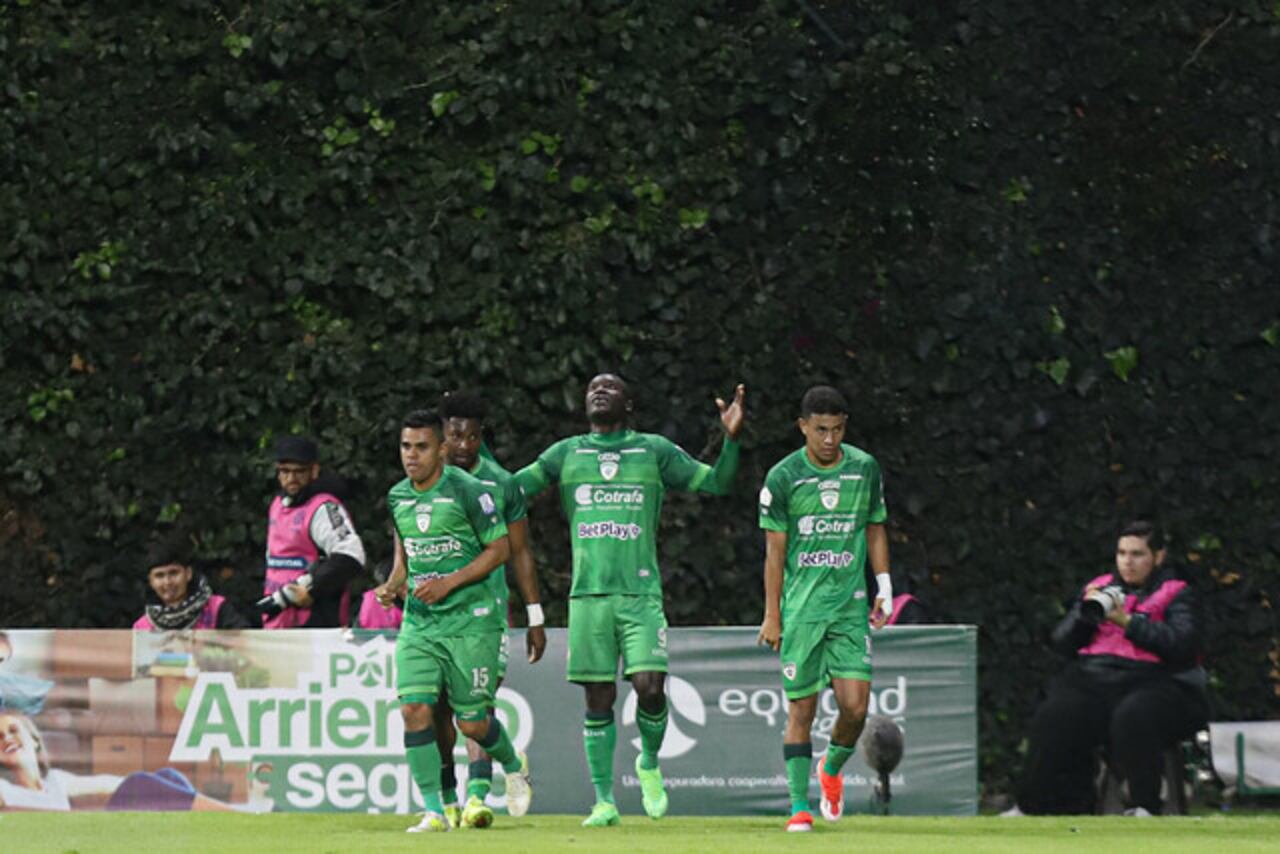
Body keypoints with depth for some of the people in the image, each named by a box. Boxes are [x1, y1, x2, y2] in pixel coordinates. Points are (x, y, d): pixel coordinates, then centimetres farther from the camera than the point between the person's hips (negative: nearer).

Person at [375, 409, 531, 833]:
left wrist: (449, 582, -16)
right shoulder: (397, 497, 8)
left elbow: (499, 549, -7)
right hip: (418, 620, 5)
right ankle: (434, 812, -6)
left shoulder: (468, 491, -11)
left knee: (472, 722, 1)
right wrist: (393, 584, 4)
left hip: (469, 619, -5)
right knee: (415, 710, -12)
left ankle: (514, 766, 34)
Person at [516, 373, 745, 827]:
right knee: (598, 700, 0)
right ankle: (604, 801, 8)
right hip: (588, 594, 1)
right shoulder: (566, 454, 14)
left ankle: (649, 765, 15)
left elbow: (716, 482, 10)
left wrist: (731, 439, -5)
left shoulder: (654, 451, 10)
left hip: (640, 592, -1)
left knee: (650, 687, -14)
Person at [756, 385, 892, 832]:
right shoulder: (783, 477, -4)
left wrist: (884, 588, 8)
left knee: (855, 706, -8)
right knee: (801, 708, -3)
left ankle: (832, 768, 23)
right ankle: (800, 807, 4)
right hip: (801, 606, -2)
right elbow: (774, 550, -1)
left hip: (850, 603, 2)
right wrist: (772, 616, -2)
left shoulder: (865, 468, 5)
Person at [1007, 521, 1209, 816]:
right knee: (1054, 718, -23)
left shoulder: (1176, 594, 8)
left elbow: (1182, 645, -10)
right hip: (1093, 678, 4)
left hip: (1151, 682, -4)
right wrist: (1085, 613, -4)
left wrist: (1128, 621, -13)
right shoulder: (1101, 587, 22)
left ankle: (1144, 807, -27)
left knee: (1132, 719, -37)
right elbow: (1062, 642, 16)